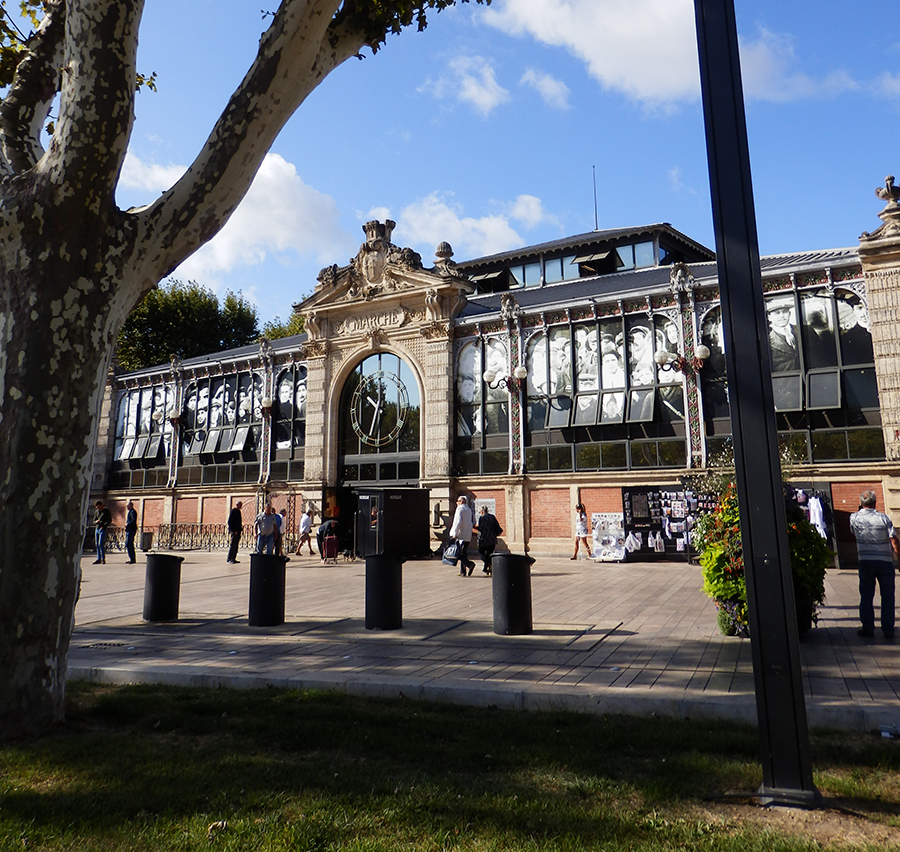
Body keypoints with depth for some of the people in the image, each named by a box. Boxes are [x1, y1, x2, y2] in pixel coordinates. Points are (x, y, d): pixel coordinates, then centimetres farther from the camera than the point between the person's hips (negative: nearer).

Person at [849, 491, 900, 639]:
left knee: (866, 596, 9)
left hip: (865, 561, 1)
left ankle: (867, 628, 10)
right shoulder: (883, 518, -6)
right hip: (885, 561, 0)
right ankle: (888, 630, 11)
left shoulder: (854, 518, -2)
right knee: (887, 596, 8)